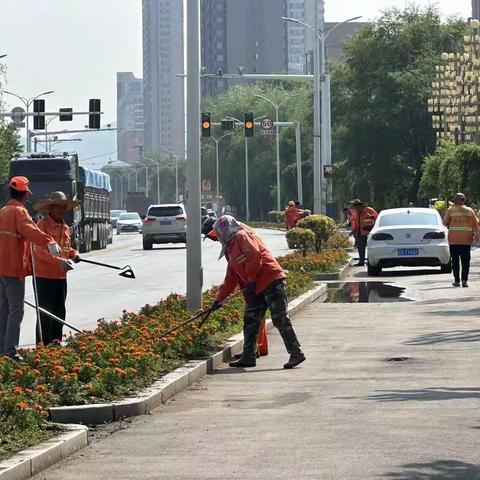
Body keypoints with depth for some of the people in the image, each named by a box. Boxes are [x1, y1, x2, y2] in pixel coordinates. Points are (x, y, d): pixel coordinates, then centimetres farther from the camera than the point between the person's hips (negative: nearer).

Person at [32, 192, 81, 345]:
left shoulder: (65, 227, 14)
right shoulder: (42, 225, -12)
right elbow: (41, 251, -23)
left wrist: (74, 254, 1)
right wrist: (59, 261, -34)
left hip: (60, 276, 8)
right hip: (44, 276, -8)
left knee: (59, 313, 15)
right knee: (46, 314, -6)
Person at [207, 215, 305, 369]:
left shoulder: (243, 236, -4)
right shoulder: (230, 248, 26)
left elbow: (254, 256, -18)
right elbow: (230, 279, 29)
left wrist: (251, 281, -14)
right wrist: (219, 299, 29)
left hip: (271, 281, -10)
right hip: (257, 288, 10)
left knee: (280, 319, -10)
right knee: (250, 320, 7)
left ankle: (296, 354, -8)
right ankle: (248, 357, 10)